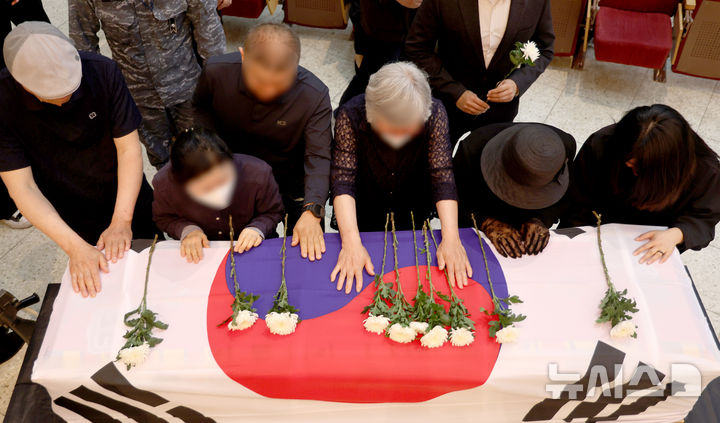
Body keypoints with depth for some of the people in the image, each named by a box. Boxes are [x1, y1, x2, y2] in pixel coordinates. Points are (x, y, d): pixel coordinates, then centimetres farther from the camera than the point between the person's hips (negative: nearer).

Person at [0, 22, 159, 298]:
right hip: (75, 222, -1)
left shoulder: (103, 72, -24)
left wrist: (122, 221, -27)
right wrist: (75, 246, -34)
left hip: (130, 201, 1)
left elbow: (129, 148, -20)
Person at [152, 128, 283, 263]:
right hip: (198, 252, 0)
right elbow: (163, 217, -1)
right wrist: (187, 229, -20)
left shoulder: (259, 174, -27)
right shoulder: (164, 183, -25)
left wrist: (257, 229, -26)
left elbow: (273, 212, -6)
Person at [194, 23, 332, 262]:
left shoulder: (315, 96, -26)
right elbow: (201, 108, 3)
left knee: (312, 250, 4)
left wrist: (312, 211, -44)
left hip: (291, 180, -1)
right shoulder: (216, 72, -21)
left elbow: (319, 158, -30)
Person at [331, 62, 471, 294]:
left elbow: (443, 176, -25)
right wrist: (351, 242, -43)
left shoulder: (435, 114, -24)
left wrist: (450, 238, -36)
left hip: (413, 213, 2)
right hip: (363, 215, -1)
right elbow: (343, 180, -32)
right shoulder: (350, 116, -28)